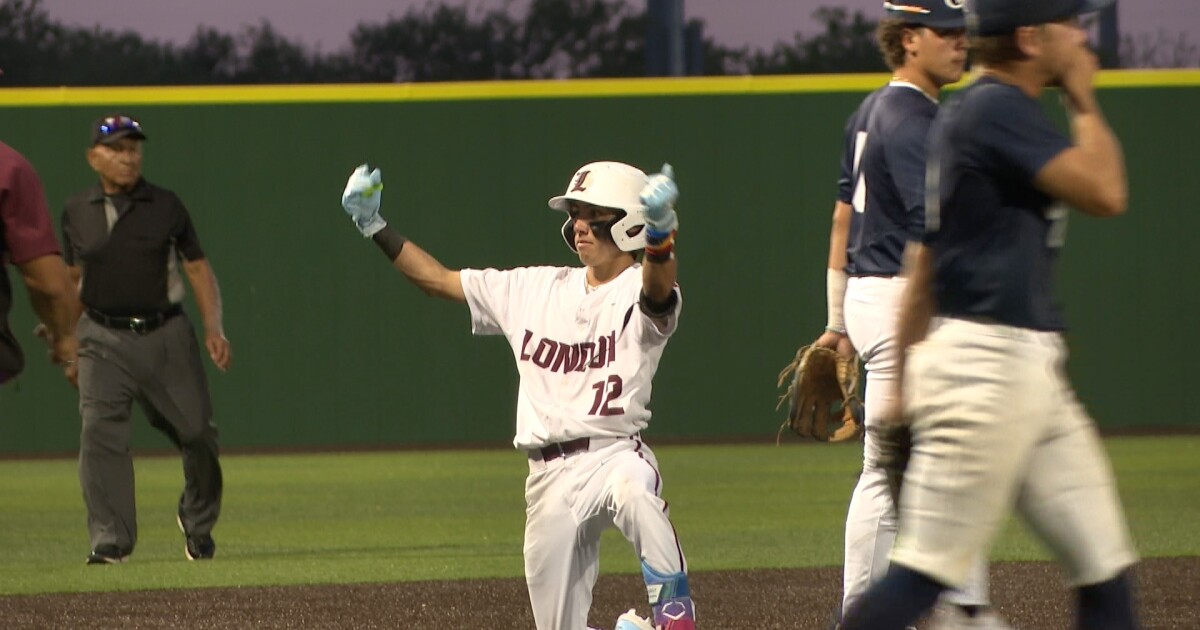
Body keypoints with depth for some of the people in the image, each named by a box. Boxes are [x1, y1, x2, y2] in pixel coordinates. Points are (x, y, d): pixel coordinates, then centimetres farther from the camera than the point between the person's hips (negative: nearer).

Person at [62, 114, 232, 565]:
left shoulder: (165, 206, 4)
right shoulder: (77, 213, 7)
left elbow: (198, 269, 5)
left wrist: (214, 329, -6)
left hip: (166, 336, 0)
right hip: (104, 341, 0)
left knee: (197, 431, 3)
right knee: (100, 433, -16)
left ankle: (198, 523, 28)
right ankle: (110, 540, -14)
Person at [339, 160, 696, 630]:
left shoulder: (638, 290, -3)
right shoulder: (536, 288, 15)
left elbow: (657, 290, -28)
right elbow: (439, 279, 21)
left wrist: (659, 235, -50)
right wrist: (374, 229, 13)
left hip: (613, 455, -5)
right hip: (548, 477, 5)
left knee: (632, 491, -42)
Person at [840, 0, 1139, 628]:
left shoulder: (964, 114, 17)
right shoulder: (997, 110, -12)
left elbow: (921, 266, 19)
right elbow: (1105, 193, -18)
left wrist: (903, 390, 20)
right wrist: (1083, 100, -2)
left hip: (1034, 373, 10)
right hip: (990, 369, -10)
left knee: (1105, 569, 7)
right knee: (927, 572, -9)